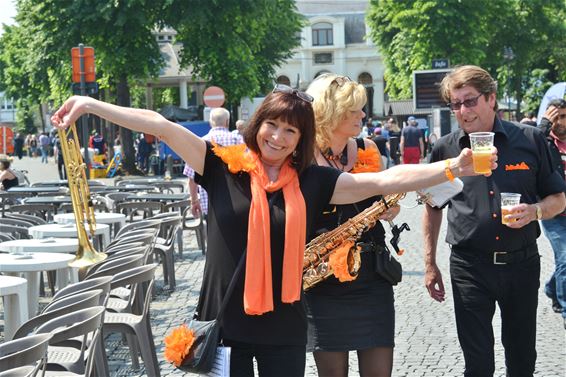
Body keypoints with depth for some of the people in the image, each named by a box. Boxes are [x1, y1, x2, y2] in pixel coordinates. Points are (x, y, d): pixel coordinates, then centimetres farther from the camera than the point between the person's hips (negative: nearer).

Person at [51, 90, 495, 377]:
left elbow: (384, 181, -2)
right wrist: (91, 104, -17)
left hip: (284, 325, 2)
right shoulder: (223, 165, -4)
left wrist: (452, 168, -9)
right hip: (225, 319, -2)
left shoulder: (312, 182, 1)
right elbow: (160, 126, -10)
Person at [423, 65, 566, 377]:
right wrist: (430, 264, 9)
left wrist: (535, 211, -17)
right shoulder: (445, 149, 0)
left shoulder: (529, 140, -2)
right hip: (469, 267, 0)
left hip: (521, 263, 1)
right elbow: (433, 208, 12)